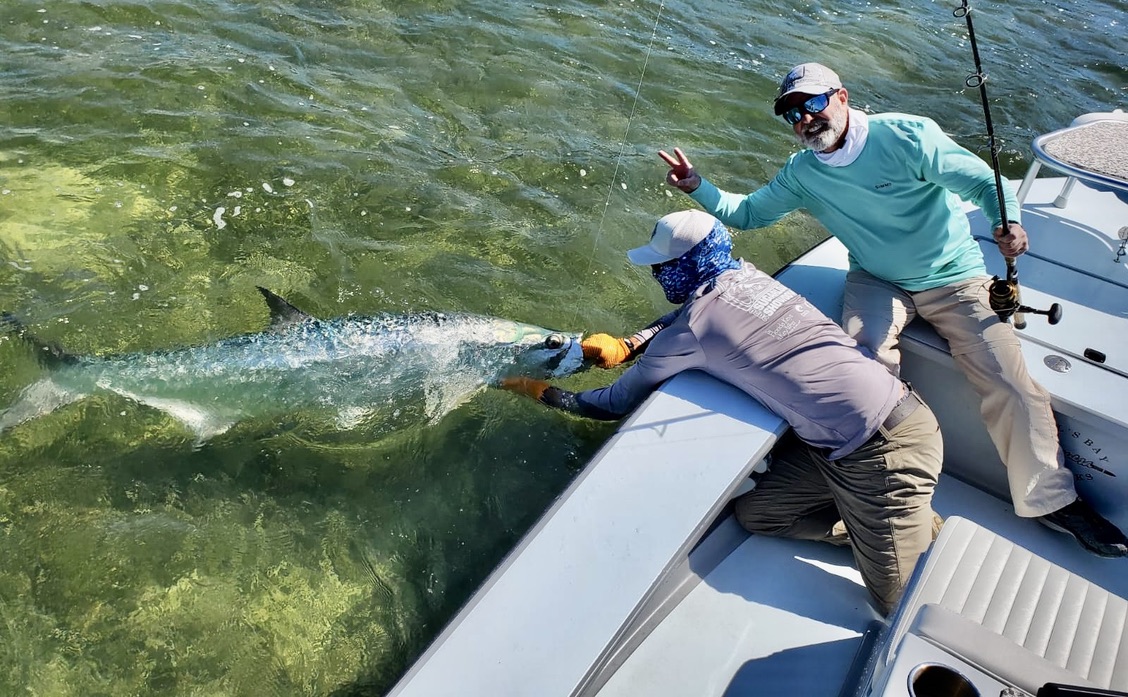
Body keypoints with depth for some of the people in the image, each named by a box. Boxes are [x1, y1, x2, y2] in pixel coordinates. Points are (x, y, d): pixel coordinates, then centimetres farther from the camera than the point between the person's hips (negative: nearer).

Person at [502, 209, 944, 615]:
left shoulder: (687, 333, -19)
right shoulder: (745, 275, 3)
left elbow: (618, 404, -4)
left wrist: (543, 393, 11)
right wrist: (626, 346, 12)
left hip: (884, 447, -8)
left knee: (896, 603, 0)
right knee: (753, 514, 11)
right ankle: (908, 524, 16)